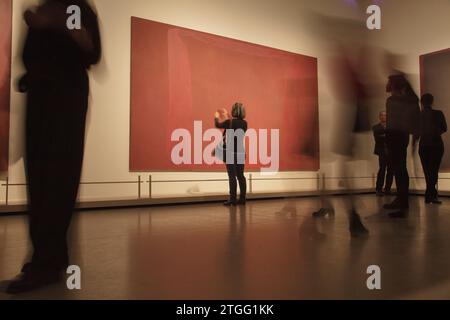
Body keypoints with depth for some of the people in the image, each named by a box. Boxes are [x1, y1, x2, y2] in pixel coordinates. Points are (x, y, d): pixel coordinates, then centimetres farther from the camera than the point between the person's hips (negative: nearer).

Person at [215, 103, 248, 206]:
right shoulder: (244, 123, 3)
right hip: (241, 153, 5)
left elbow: (218, 125, 8)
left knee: (232, 176, -2)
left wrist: (217, 117, 29)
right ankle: (242, 198, 14)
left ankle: (233, 199, 0)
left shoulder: (229, 122, -12)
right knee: (240, 176, 10)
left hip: (231, 153, -5)